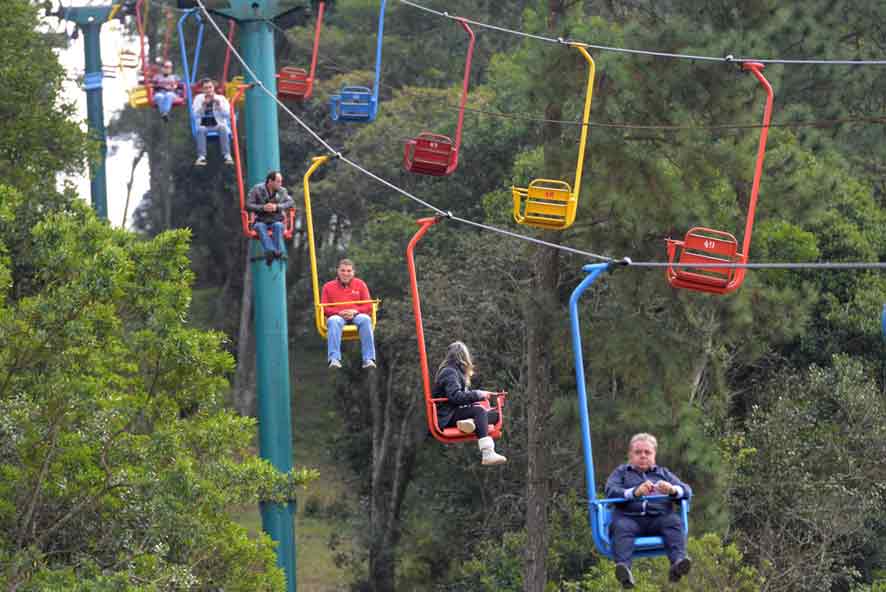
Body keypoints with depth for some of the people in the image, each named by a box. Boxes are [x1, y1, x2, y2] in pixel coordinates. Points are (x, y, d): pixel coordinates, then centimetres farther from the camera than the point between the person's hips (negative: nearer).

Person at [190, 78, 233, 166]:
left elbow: (227, 114, -9)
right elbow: (196, 114, -9)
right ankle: (201, 157, -34)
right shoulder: (198, 98, 3)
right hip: (204, 125, 0)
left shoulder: (221, 98, 1)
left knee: (223, 127, -33)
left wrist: (218, 105, -23)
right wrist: (203, 105, -23)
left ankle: (227, 156, -33)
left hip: (218, 125, 0)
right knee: (200, 129, -33)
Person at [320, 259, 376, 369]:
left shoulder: (360, 284, 14)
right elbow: (324, 308, 8)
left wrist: (355, 311, -12)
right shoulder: (328, 286, 13)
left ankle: (368, 359, -39)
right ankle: (334, 359, -48)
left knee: (365, 319, -36)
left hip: (356, 315, 1)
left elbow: (368, 306, 9)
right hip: (338, 316, -1)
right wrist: (339, 312, -12)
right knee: (333, 321, -38)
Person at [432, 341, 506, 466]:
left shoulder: (456, 372, 22)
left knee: (495, 414, -4)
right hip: (447, 417, -9)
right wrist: (478, 395, -18)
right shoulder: (449, 373, -10)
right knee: (479, 411, -31)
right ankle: (487, 454, -46)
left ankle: (469, 422, -34)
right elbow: (455, 396, -23)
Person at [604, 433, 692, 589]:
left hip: (658, 519, 1)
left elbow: (687, 491, 18)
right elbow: (611, 491, 5)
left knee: (674, 520, -31)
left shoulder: (663, 473, 32)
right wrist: (634, 492, -15)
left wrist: (672, 490, -8)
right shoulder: (621, 472, 26)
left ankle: (678, 561, -52)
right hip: (629, 518, -1)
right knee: (621, 526, -35)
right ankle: (623, 567, -57)